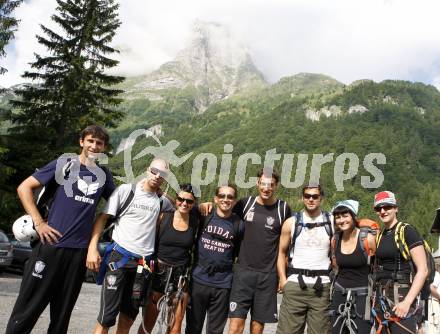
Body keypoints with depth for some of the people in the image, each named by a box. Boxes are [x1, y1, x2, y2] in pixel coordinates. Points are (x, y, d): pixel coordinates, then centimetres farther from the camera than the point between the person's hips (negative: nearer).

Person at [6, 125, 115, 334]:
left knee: (62, 313, 13)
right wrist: (38, 223, -9)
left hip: (80, 250, 3)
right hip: (51, 244, -3)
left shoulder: (104, 175, 9)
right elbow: (24, 188, -2)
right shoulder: (64, 164, -1)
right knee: (28, 308, 3)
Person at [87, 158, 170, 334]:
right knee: (106, 317, -5)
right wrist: (92, 248, -11)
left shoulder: (162, 199, 5)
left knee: (128, 317, 14)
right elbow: (102, 218, -2)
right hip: (119, 257, -3)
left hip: (144, 262, 4)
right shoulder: (126, 190, -3)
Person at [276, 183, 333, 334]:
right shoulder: (291, 222, 4)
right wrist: (283, 280, 1)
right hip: (294, 284, 0)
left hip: (322, 286, 0)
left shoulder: (332, 222, 4)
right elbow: (281, 253, 9)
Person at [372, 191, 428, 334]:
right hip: (381, 298, 6)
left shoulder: (407, 231, -8)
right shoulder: (379, 236, 11)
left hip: (402, 296, -6)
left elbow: (423, 270, -12)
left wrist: (407, 301, -18)